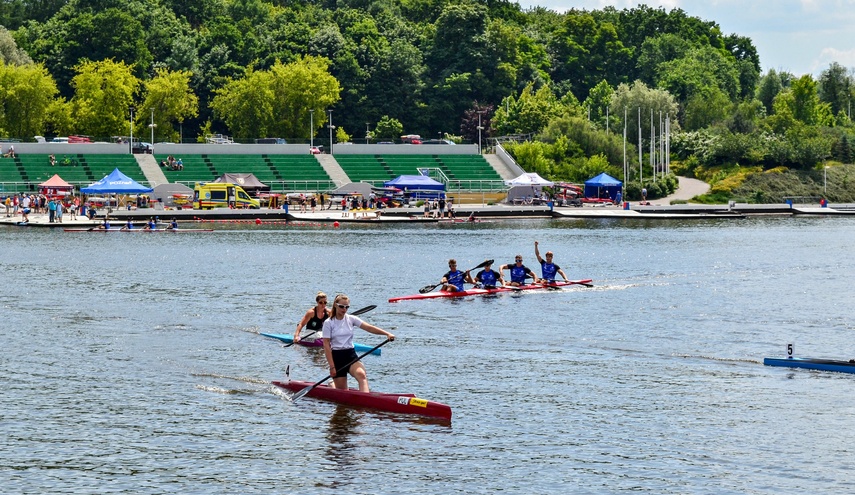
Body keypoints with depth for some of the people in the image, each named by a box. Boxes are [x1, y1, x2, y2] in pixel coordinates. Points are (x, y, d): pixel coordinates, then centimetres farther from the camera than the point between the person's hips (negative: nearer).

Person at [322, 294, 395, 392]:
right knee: (342, 391, 3)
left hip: (351, 355, 2)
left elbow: (369, 328, -6)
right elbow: (326, 345, -6)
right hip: (337, 357, -2)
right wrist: (332, 366, -12)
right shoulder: (328, 323, -2)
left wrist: (387, 334, -21)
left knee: (361, 374, -30)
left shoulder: (351, 319, 5)